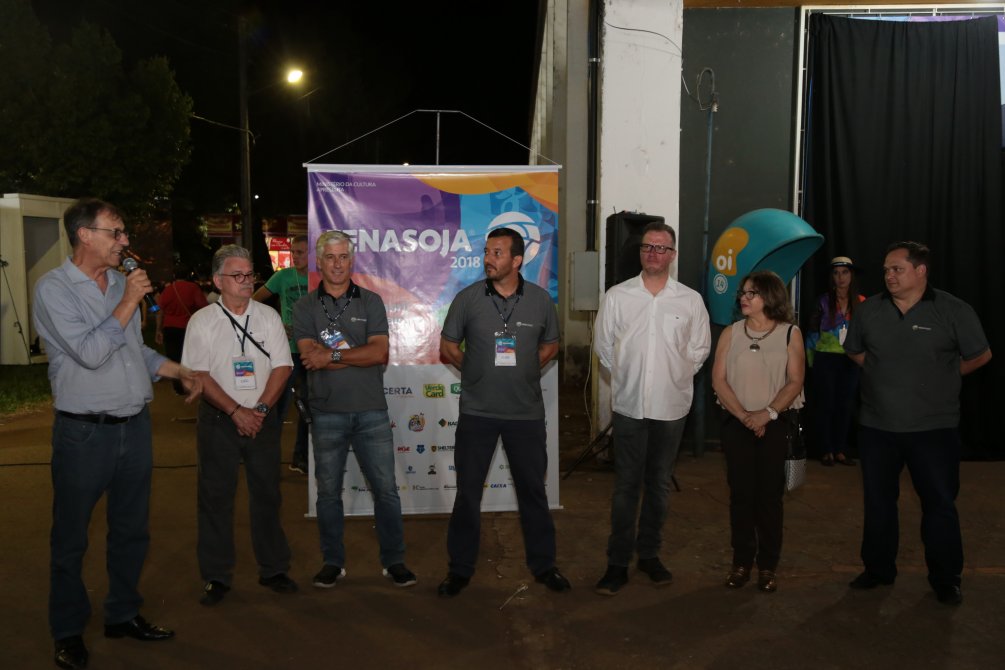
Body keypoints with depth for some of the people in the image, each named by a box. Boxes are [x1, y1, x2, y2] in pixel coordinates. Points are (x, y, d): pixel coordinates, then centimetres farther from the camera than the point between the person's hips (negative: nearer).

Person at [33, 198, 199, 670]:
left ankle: (123, 615, 33)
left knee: (131, 529, 16)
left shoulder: (121, 283, 8)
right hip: (84, 433, -6)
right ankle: (68, 632, 25)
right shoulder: (54, 288, -11)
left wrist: (180, 372, 11)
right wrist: (129, 303, -18)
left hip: (135, 426, 6)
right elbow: (89, 352, -22)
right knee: (70, 538, 9)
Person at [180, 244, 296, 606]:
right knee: (215, 498, 3)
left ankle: (273, 569, 21)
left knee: (267, 495, 8)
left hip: (263, 418, 2)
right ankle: (216, 577, 16)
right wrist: (236, 411, -14)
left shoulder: (268, 316, 4)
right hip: (218, 420, -2)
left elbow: (282, 366, 0)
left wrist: (260, 408, -10)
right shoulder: (202, 321, -1)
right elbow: (198, 375, -7)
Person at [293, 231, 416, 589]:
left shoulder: (371, 301, 5)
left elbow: (380, 352, -8)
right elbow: (310, 356, -10)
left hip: (371, 411, 0)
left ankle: (394, 560, 17)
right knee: (328, 491, 10)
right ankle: (332, 562, 24)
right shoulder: (305, 307, 5)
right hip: (327, 412, 0)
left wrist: (332, 356, -13)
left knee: (386, 489, 3)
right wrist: (360, 354, -12)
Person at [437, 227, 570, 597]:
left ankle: (543, 564, 28)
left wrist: (525, 371, 0)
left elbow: (550, 345, 13)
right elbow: (448, 347, 5)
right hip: (477, 412, 0)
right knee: (468, 491, 7)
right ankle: (460, 568, 22)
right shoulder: (468, 298, -4)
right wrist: (476, 371, -3)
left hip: (526, 412, 1)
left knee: (533, 490, 11)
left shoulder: (540, 300, -1)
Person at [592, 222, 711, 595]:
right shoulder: (617, 296, 0)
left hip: (671, 406, 1)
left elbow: (700, 348, 11)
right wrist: (625, 378, 6)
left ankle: (649, 554, 27)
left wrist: (677, 378, 6)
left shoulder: (690, 300, 1)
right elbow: (603, 345, 7)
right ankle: (618, 562, 12)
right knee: (626, 486, 2)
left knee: (659, 484, 12)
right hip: (629, 405, -1)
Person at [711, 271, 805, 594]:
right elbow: (718, 379, -1)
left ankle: (768, 565, 13)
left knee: (769, 494, 2)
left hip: (776, 424, -1)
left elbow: (794, 382, -4)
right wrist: (744, 415, -11)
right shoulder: (731, 333, 5)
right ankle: (741, 561, 14)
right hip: (736, 424, 1)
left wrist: (768, 413, -16)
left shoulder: (790, 334, 1)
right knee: (741, 493, 4)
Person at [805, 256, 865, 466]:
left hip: (850, 361, 2)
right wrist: (811, 360, -2)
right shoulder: (824, 301, -2)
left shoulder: (862, 303, 3)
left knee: (845, 405, 7)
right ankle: (826, 450, 8)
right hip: (826, 360, -2)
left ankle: (840, 450, 15)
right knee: (825, 404, 1)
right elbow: (813, 331, 1)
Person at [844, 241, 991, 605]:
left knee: (940, 505, 7)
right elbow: (854, 351, 17)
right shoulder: (870, 309, 1)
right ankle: (878, 569, 28)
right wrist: (886, 374, 9)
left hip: (934, 428, -3)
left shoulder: (954, 311, -8)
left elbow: (980, 356, 3)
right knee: (878, 503, 13)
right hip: (876, 427, 3)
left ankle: (946, 579, 22)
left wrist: (940, 378, 5)